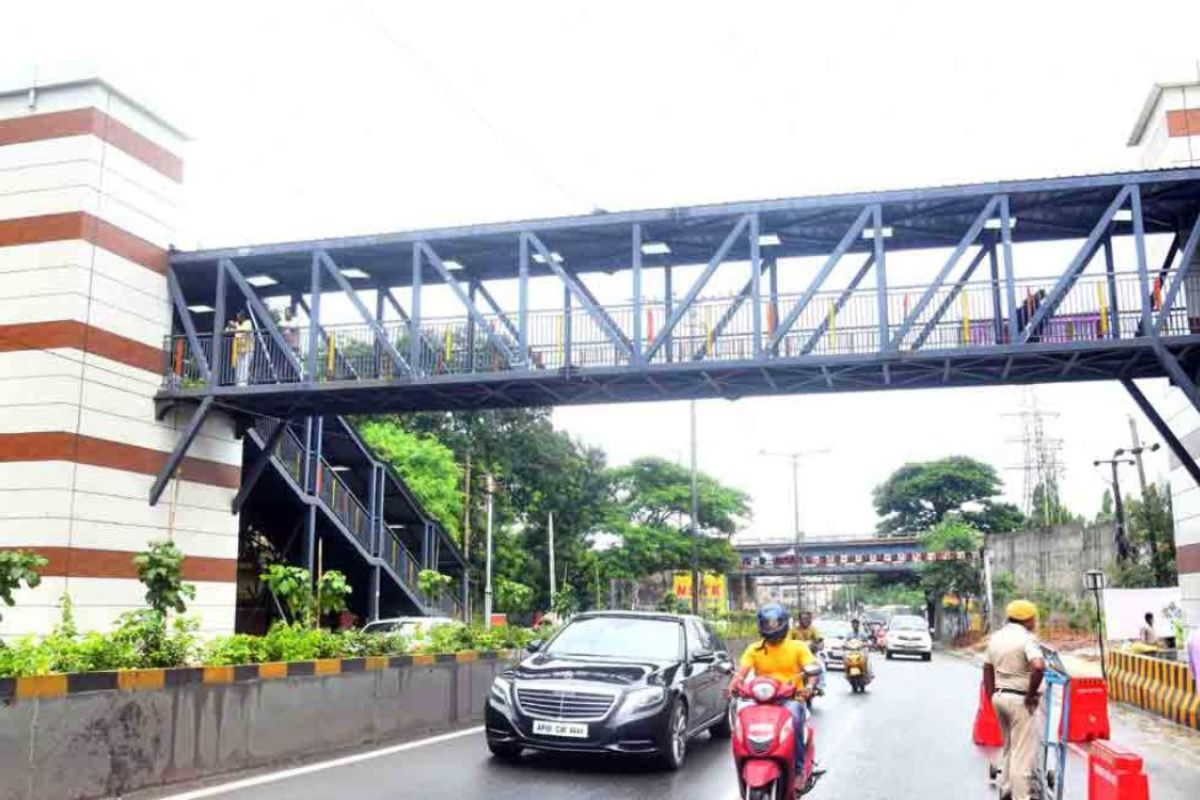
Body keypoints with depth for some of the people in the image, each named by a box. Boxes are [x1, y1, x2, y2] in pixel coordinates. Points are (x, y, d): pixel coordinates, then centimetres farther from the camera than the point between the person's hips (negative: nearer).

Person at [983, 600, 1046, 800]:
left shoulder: (996, 637, 11)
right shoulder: (1027, 638, -14)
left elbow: (987, 669, 15)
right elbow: (1039, 666, -30)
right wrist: (1032, 693, -19)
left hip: (1000, 696, 8)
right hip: (1020, 700, -8)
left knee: (1009, 748, 21)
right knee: (1023, 753, -3)